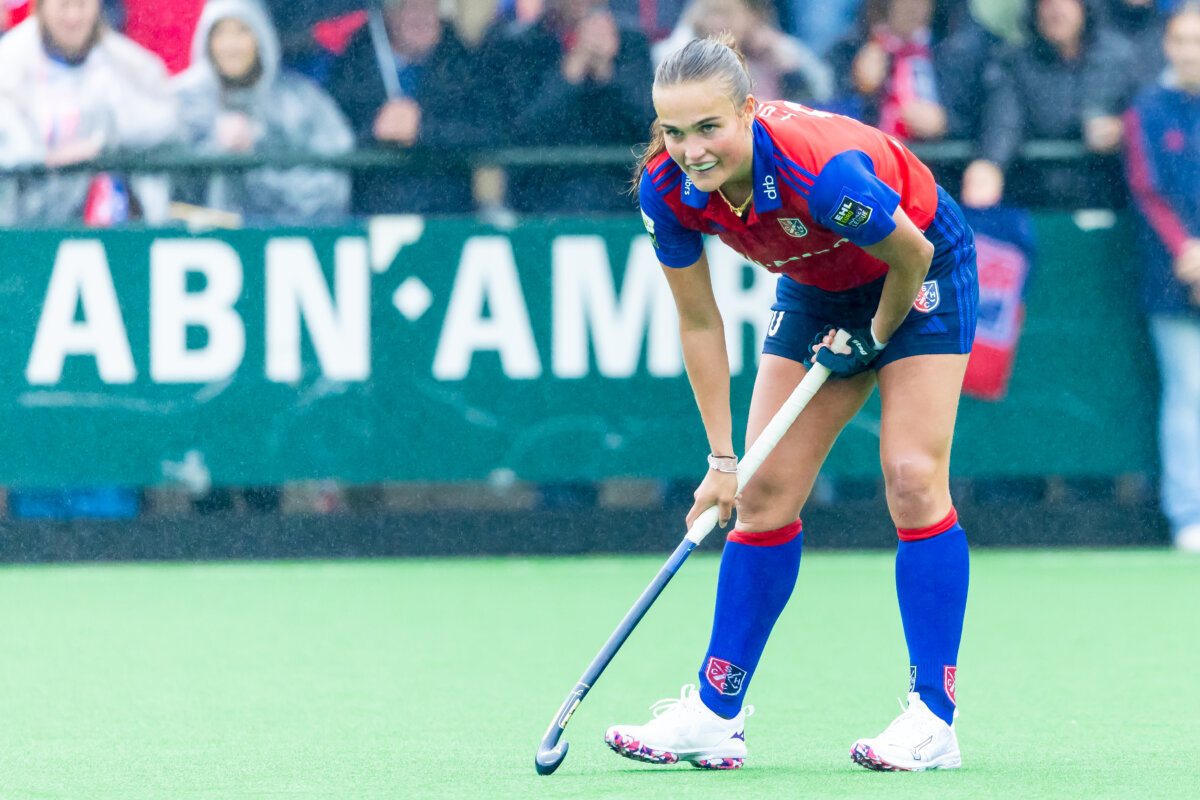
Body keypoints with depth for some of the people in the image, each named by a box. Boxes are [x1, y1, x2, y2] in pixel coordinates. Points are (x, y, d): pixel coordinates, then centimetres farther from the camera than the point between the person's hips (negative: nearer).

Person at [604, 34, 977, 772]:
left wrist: (873, 338, -7)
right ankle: (716, 716, 6)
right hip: (818, 290, 5)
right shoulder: (669, 190, -24)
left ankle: (934, 722, -14)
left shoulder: (818, 169, -41)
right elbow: (699, 324, -11)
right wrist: (722, 457, -10)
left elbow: (912, 254, -23)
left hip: (918, 276, -5)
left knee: (913, 479, -16)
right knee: (765, 492, 0)